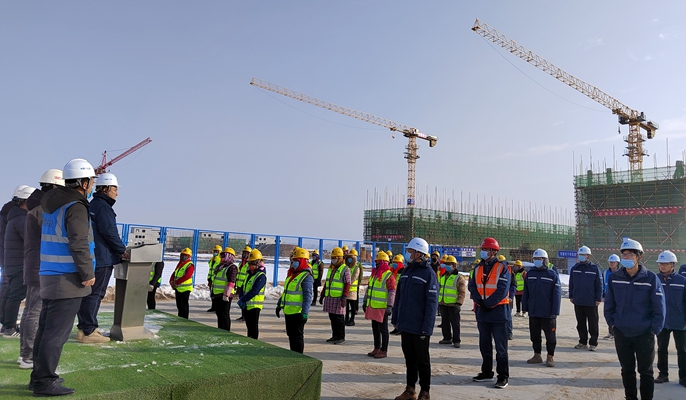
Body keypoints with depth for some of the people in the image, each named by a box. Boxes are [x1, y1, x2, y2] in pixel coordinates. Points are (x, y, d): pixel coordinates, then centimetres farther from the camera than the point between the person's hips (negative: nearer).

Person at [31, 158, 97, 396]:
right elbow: (79, 245, -22)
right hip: (68, 278, -9)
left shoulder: (52, 201, 9)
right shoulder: (76, 207, -18)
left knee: (46, 327, 16)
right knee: (58, 330, -3)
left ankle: (39, 376, 26)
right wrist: (88, 274, -15)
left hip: (50, 276, 9)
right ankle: (45, 381, 3)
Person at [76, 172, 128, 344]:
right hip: (102, 259, -10)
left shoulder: (92, 205, 18)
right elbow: (109, 232, -18)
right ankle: (88, 331, -1)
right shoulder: (103, 206, -13)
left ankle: (85, 328, 23)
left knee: (89, 293, 15)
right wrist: (122, 250, -7)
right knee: (95, 294, -6)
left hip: (92, 257, 10)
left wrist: (118, 250, 18)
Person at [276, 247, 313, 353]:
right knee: (291, 335, 17)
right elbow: (285, 292, 24)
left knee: (297, 336, -1)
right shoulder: (291, 275, 15)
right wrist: (279, 305, 24)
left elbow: (308, 296, -21)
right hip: (288, 311, 9)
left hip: (298, 312, -9)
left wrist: (305, 312, -27)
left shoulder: (306, 277, -14)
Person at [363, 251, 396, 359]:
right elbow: (368, 289, 22)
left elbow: (392, 292, -17)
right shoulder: (374, 274, 15)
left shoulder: (389, 276, -12)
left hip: (382, 308, -8)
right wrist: (365, 302, 22)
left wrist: (389, 306, -23)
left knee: (383, 329, 1)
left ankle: (384, 351, 9)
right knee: (375, 328, 14)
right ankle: (377, 349, 25)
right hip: (372, 306, 8)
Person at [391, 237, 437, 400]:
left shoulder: (428, 273, -12)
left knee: (422, 360, 8)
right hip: (405, 325, 6)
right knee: (409, 358, 15)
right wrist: (395, 318, 11)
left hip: (420, 327, -6)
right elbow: (399, 296, 13)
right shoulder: (406, 271, 9)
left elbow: (432, 302, -15)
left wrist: (427, 326, -18)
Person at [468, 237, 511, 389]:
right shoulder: (478, 269, 9)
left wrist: (487, 303, -18)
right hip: (482, 312, 6)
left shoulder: (502, 268, -8)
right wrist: (480, 301, -12)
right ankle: (487, 373, 26)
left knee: (501, 348, 2)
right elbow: (472, 287, 4)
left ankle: (503, 376, 10)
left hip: (498, 312, -6)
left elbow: (502, 290, -16)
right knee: (484, 346, 15)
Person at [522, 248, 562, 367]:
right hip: (533, 312, 4)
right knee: (534, 335, 12)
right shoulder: (530, 274, 7)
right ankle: (537, 355, 24)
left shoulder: (552, 275, -5)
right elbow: (525, 292, 10)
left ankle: (550, 357, 17)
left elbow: (557, 294, -8)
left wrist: (555, 312, -13)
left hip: (547, 313, -4)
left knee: (550, 335, 6)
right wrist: (525, 307, 6)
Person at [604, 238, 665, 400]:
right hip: (621, 333, 2)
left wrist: (653, 330, -8)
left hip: (644, 335, -2)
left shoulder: (651, 278, -11)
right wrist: (612, 323, 1)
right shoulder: (614, 277, -4)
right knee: (627, 370, 15)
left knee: (646, 371, 11)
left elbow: (659, 308, -7)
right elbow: (609, 304, 5)